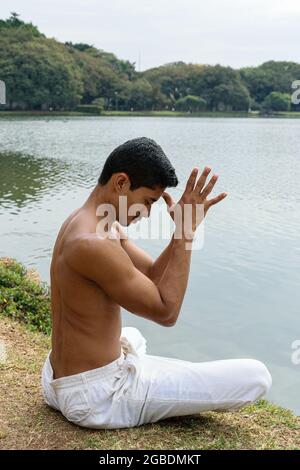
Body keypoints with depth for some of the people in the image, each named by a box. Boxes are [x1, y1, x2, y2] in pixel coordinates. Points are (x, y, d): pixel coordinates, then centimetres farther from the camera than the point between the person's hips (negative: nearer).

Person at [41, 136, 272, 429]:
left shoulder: (85, 222, 5)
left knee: (132, 337, 47)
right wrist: (186, 232, -21)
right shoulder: (93, 243, -28)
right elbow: (166, 312, -22)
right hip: (96, 398, -11)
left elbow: (152, 278, 7)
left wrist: (185, 230, -5)